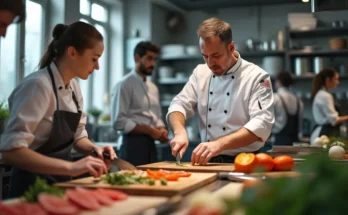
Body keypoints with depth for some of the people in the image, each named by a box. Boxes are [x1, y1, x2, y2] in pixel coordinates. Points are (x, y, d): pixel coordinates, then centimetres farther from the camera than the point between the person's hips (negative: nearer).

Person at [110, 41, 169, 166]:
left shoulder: (153, 88, 15)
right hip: (133, 144, -7)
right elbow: (119, 122, -16)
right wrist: (149, 131, -16)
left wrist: (161, 130, -1)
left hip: (150, 144, 7)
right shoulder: (124, 85, -8)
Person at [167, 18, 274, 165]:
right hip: (209, 162, 4)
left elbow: (261, 124, -14)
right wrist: (180, 132, -12)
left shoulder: (257, 77, -3)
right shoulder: (200, 73, 12)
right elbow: (179, 104, 10)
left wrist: (220, 144, -26)